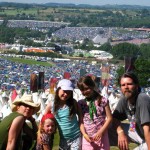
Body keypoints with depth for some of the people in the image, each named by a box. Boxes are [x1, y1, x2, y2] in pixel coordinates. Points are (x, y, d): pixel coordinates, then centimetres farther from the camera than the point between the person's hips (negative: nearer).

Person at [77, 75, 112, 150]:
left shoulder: (103, 100, -4)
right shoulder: (81, 103, 5)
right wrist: (84, 134, -9)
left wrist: (100, 132, -12)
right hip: (88, 137, 2)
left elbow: (109, 118, -3)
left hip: (101, 136, -2)